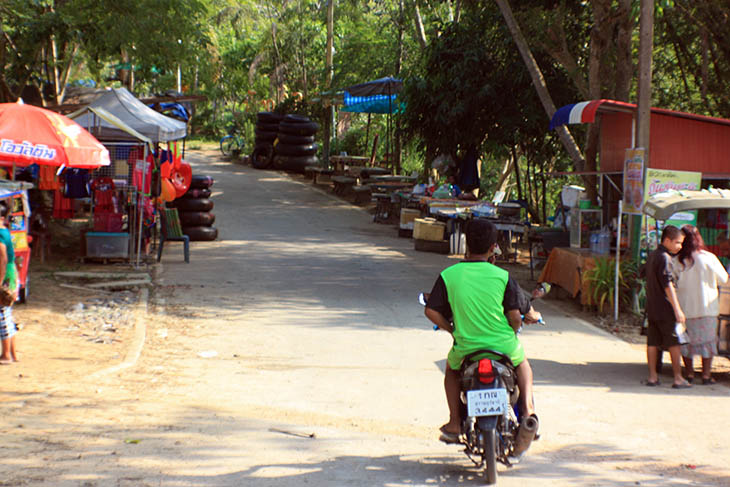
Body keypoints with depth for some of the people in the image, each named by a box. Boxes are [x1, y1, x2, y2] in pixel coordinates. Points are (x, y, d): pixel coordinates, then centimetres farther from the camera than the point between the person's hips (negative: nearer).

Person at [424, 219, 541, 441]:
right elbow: (515, 315, -8)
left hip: (466, 346, 0)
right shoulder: (503, 276, -8)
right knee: (522, 363, 34)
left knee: (451, 367, 34)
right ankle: (527, 408, 16)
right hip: (503, 345, 0)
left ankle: (455, 422, 25)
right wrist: (514, 331, 15)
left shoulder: (448, 275, -5)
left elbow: (431, 311, -5)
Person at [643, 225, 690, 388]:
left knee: (652, 343, 8)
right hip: (665, 309, -8)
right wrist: (677, 309, -18)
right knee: (674, 343, -1)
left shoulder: (652, 256, 14)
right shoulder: (664, 258, -15)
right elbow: (668, 285, -19)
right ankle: (678, 378, 2)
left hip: (651, 307, 8)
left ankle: (652, 376, 10)